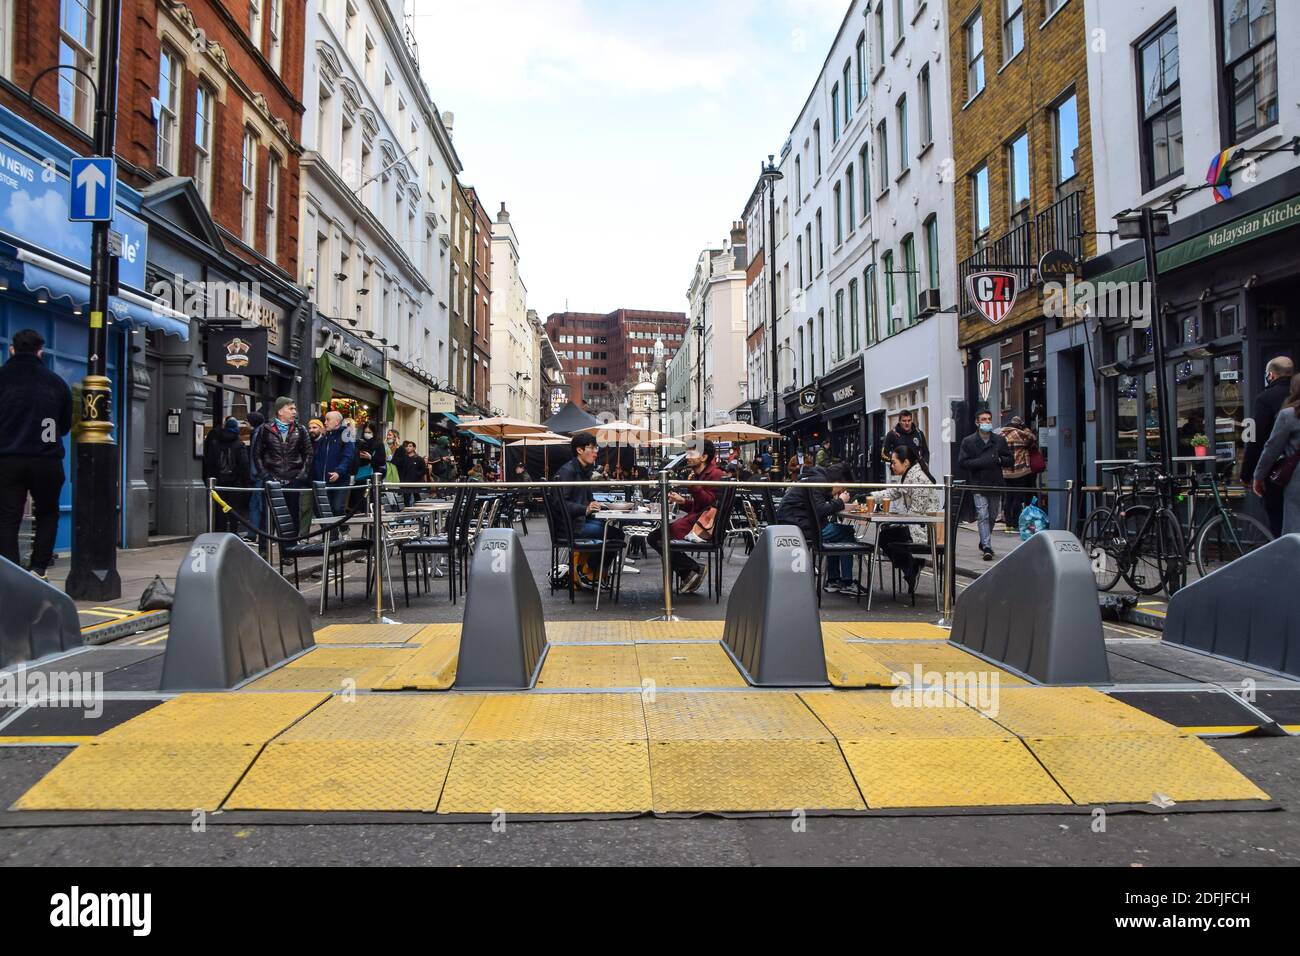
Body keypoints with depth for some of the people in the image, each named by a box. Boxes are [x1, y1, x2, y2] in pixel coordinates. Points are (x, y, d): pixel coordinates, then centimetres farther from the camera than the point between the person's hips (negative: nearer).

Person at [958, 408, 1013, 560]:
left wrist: (999, 460, -11)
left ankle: (984, 542, 33)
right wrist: (980, 462, -18)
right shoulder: (968, 441, -1)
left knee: (992, 516, 14)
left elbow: (1011, 460, 9)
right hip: (978, 485, -4)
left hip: (995, 485, 4)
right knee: (983, 516, -12)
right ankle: (987, 547, -14)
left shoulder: (999, 440, 8)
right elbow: (961, 463, -7)